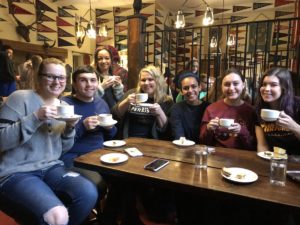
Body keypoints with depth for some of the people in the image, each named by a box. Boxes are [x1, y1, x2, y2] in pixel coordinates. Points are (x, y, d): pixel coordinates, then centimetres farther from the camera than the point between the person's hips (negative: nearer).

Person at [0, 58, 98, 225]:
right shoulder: (20, 98, -8)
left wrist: (70, 127, -6)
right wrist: (35, 118, -23)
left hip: (51, 167, 6)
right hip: (16, 172, -5)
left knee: (89, 193, -18)